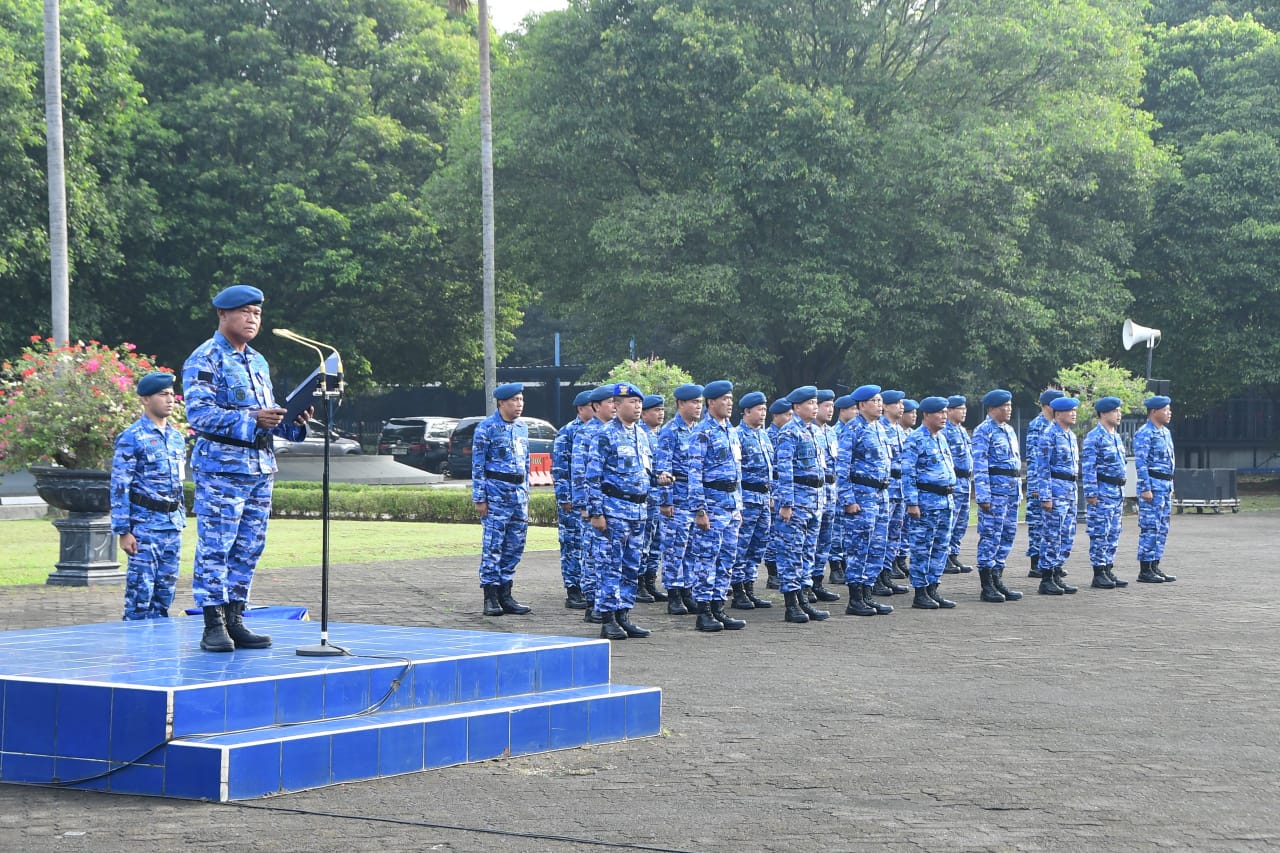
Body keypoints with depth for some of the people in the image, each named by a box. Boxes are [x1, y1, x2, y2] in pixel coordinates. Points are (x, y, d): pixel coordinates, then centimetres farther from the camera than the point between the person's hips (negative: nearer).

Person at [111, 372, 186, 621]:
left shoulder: (177, 437, 14)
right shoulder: (132, 437, -7)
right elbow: (120, 487, -9)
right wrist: (123, 531, -14)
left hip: (173, 525, 6)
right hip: (145, 523, -6)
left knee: (166, 589, 9)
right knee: (141, 588, -7)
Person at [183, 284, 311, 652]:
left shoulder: (258, 362, 20)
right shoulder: (205, 360, -5)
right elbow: (198, 413, -16)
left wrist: (292, 421, 5)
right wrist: (250, 419, -25)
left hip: (261, 467, 8)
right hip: (221, 466, -8)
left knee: (248, 549, 7)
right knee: (215, 547, -7)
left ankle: (234, 620, 13)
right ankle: (213, 624, -5)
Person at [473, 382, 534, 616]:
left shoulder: (522, 427, 14)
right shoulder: (487, 427, -6)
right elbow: (477, 465, -7)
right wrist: (479, 498, -12)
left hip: (519, 493, 7)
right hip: (497, 492, -7)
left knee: (515, 546, 7)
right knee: (493, 545, -5)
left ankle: (505, 595, 14)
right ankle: (491, 598, -2)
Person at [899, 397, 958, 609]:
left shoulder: (942, 438, 16)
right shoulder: (916, 440, -11)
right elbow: (907, 474, -14)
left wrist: (950, 498, 21)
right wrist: (912, 503, -19)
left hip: (945, 501, 9)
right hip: (925, 500, -9)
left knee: (942, 548, 10)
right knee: (921, 549, -3)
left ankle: (933, 589, 16)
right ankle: (920, 594, 1)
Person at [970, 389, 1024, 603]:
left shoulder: (1009, 430, 18)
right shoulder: (984, 431, -9)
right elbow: (979, 465, -14)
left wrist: (1018, 490, 20)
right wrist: (983, 495, -19)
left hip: (1012, 490, 9)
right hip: (994, 488, -9)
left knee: (1008, 535, 10)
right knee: (991, 536, -7)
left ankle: (998, 581, 17)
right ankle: (987, 587, -3)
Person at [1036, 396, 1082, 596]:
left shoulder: (1071, 435, 16)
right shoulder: (1050, 435, -11)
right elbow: (1043, 467, -14)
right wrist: (1045, 496, -19)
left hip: (1071, 490, 9)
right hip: (1056, 488, -9)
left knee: (1067, 536, 10)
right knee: (1053, 535, -7)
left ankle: (1057, 575, 17)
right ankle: (1046, 580, -3)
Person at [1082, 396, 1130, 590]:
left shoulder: (1116, 437, 16)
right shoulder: (1094, 437, -11)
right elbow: (1088, 467, -15)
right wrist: (1091, 493, -19)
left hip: (1117, 491, 9)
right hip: (1102, 490, -9)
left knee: (1113, 533, 10)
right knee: (1100, 533, -6)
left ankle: (1109, 571, 16)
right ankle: (1099, 575, -3)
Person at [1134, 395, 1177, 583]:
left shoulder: (1166, 432, 17)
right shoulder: (1144, 433, -12)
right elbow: (1140, 462, -17)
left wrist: (1171, 486, 21)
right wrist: (1145, 488, -21)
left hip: (1166, 485, 9)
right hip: (1152, 483, -9)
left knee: (1162, 528, 10)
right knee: (1150, 527, -8)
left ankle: (1155, 567, 16)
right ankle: (1144, 571, -5)